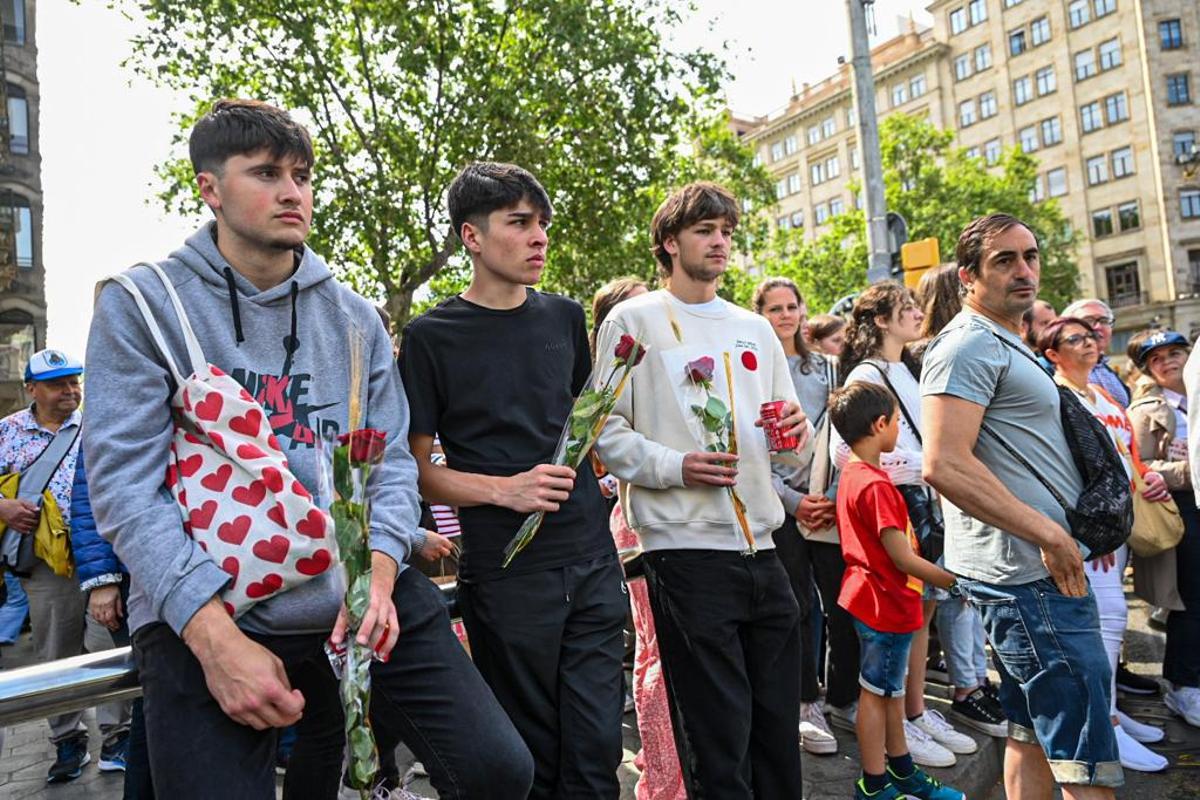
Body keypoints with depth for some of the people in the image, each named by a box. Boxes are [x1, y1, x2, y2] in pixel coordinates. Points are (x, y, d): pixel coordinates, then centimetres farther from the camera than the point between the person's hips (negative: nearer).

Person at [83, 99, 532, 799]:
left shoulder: (355, 318, 10)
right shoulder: (141, 306, 0)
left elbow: (392, 459, 7)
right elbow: (126, 483, -8)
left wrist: (379, 571, -11)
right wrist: (214, 635, -17)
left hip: (366, 593, 3)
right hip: (204, 613, -2)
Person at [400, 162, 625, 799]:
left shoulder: (566, 318, 9)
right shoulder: (431, 337, -5)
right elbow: (419, 470, -4)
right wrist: (506, 489, -17)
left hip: (593, 561, 4)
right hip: (505, 573, -3)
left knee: (596, 748, 9)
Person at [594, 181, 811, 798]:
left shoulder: (754, 328, 17)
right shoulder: (633, 320, 1)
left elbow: (790, 430, 21)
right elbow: (604, 429, -6)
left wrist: (798, 432, -2)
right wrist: (675, 466, -19)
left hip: (762, 548, 6)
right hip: (686, 549, -5)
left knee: (780, 734, 14)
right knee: (718, 746, 4)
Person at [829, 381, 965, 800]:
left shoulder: (852, 475, 7)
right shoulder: (876, 486, -25)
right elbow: (903, 559, -23)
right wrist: (958, 582, -13)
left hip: (875, 598, 9)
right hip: (885, 603, -9)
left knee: (890, 689, 20)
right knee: (876, 693, 4)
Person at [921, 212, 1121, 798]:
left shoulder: (1006, 344, 19)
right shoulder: (968, 345, -13)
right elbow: (944, 465, -26)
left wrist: (1057, 538, 17)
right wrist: (1050, 535, -21)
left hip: (1041, 565, 10)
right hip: (1029, 573, -10)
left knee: (1033, 734, 18)